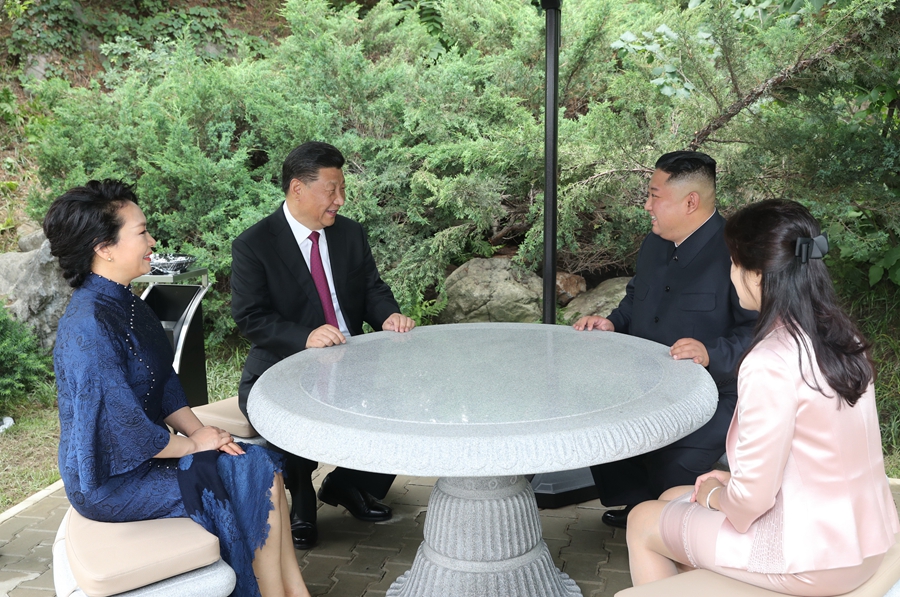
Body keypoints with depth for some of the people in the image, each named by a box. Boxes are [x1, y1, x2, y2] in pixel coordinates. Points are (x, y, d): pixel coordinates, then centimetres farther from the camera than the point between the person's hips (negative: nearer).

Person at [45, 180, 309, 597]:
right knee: (253, 475, -10)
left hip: (140, 449, 9)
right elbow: (125, 432, -26)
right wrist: (193, 444, -13)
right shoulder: (89, 326, -26)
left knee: (261, 461, -1)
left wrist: (196, 428, -4)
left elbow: (163, 382, 10)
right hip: (112, 479, -9)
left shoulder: (126, 305, 5)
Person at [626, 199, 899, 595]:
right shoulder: (841, 336, -1)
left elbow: (752, 499, -22)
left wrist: (716, 495, -2)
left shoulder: (770, 365, -27)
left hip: (816, 562, -8)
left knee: (643, 523, 11)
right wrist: (735, 482, 9)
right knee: (674, 500, 21)